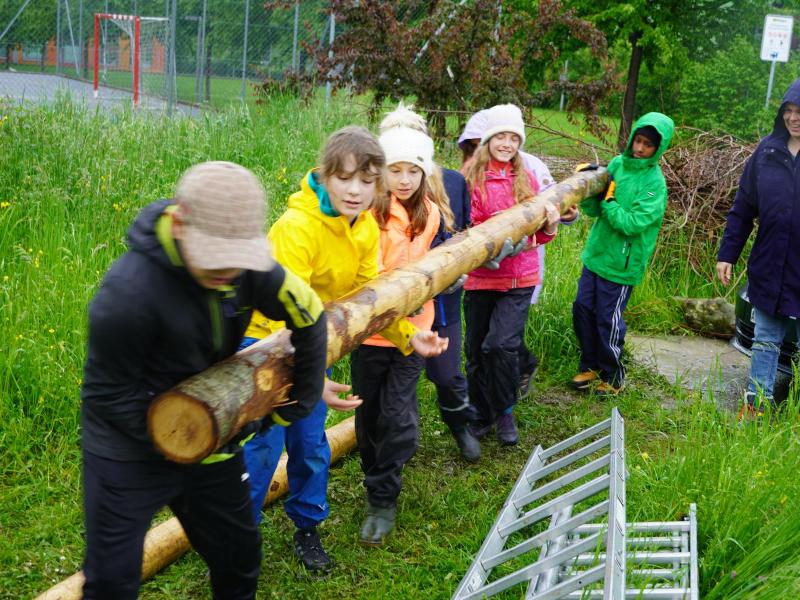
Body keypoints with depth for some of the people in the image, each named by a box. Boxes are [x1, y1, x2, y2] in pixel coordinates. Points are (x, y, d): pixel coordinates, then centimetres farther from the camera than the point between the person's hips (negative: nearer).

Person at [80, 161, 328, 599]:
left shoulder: (246, 267, -17)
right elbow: (111, 396, -21)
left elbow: (307, 313, 0)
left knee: (238, 556, 18)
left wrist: (302, 398, 5)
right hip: (129, 450, -5)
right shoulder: (129, 290, -32)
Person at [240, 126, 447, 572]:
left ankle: (308, 528, 33)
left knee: (311, 442, 11)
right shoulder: (298, 226, -31)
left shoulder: (367, 229, -7)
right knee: (264, 445, -4)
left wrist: (408, 335, -14)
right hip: (264, 338, -6)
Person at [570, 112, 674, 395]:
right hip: (596, 253, 6)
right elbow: (593, 209, 2)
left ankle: (613, 377, 23)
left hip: (622, 263, -6)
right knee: (582, 310, 11)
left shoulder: (655, 182, -14)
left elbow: (633, 224, -22)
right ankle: (590, 366, 30)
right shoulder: (617, 163, 2)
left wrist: (608, 199, -19)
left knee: (608, 321, 3)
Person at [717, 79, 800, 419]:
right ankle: (756, 405, 25)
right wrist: (727, 254, 7)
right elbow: (743, 207, 8)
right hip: (768, 271, 3)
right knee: (765, 342, 15)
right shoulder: (768, 151, 2)